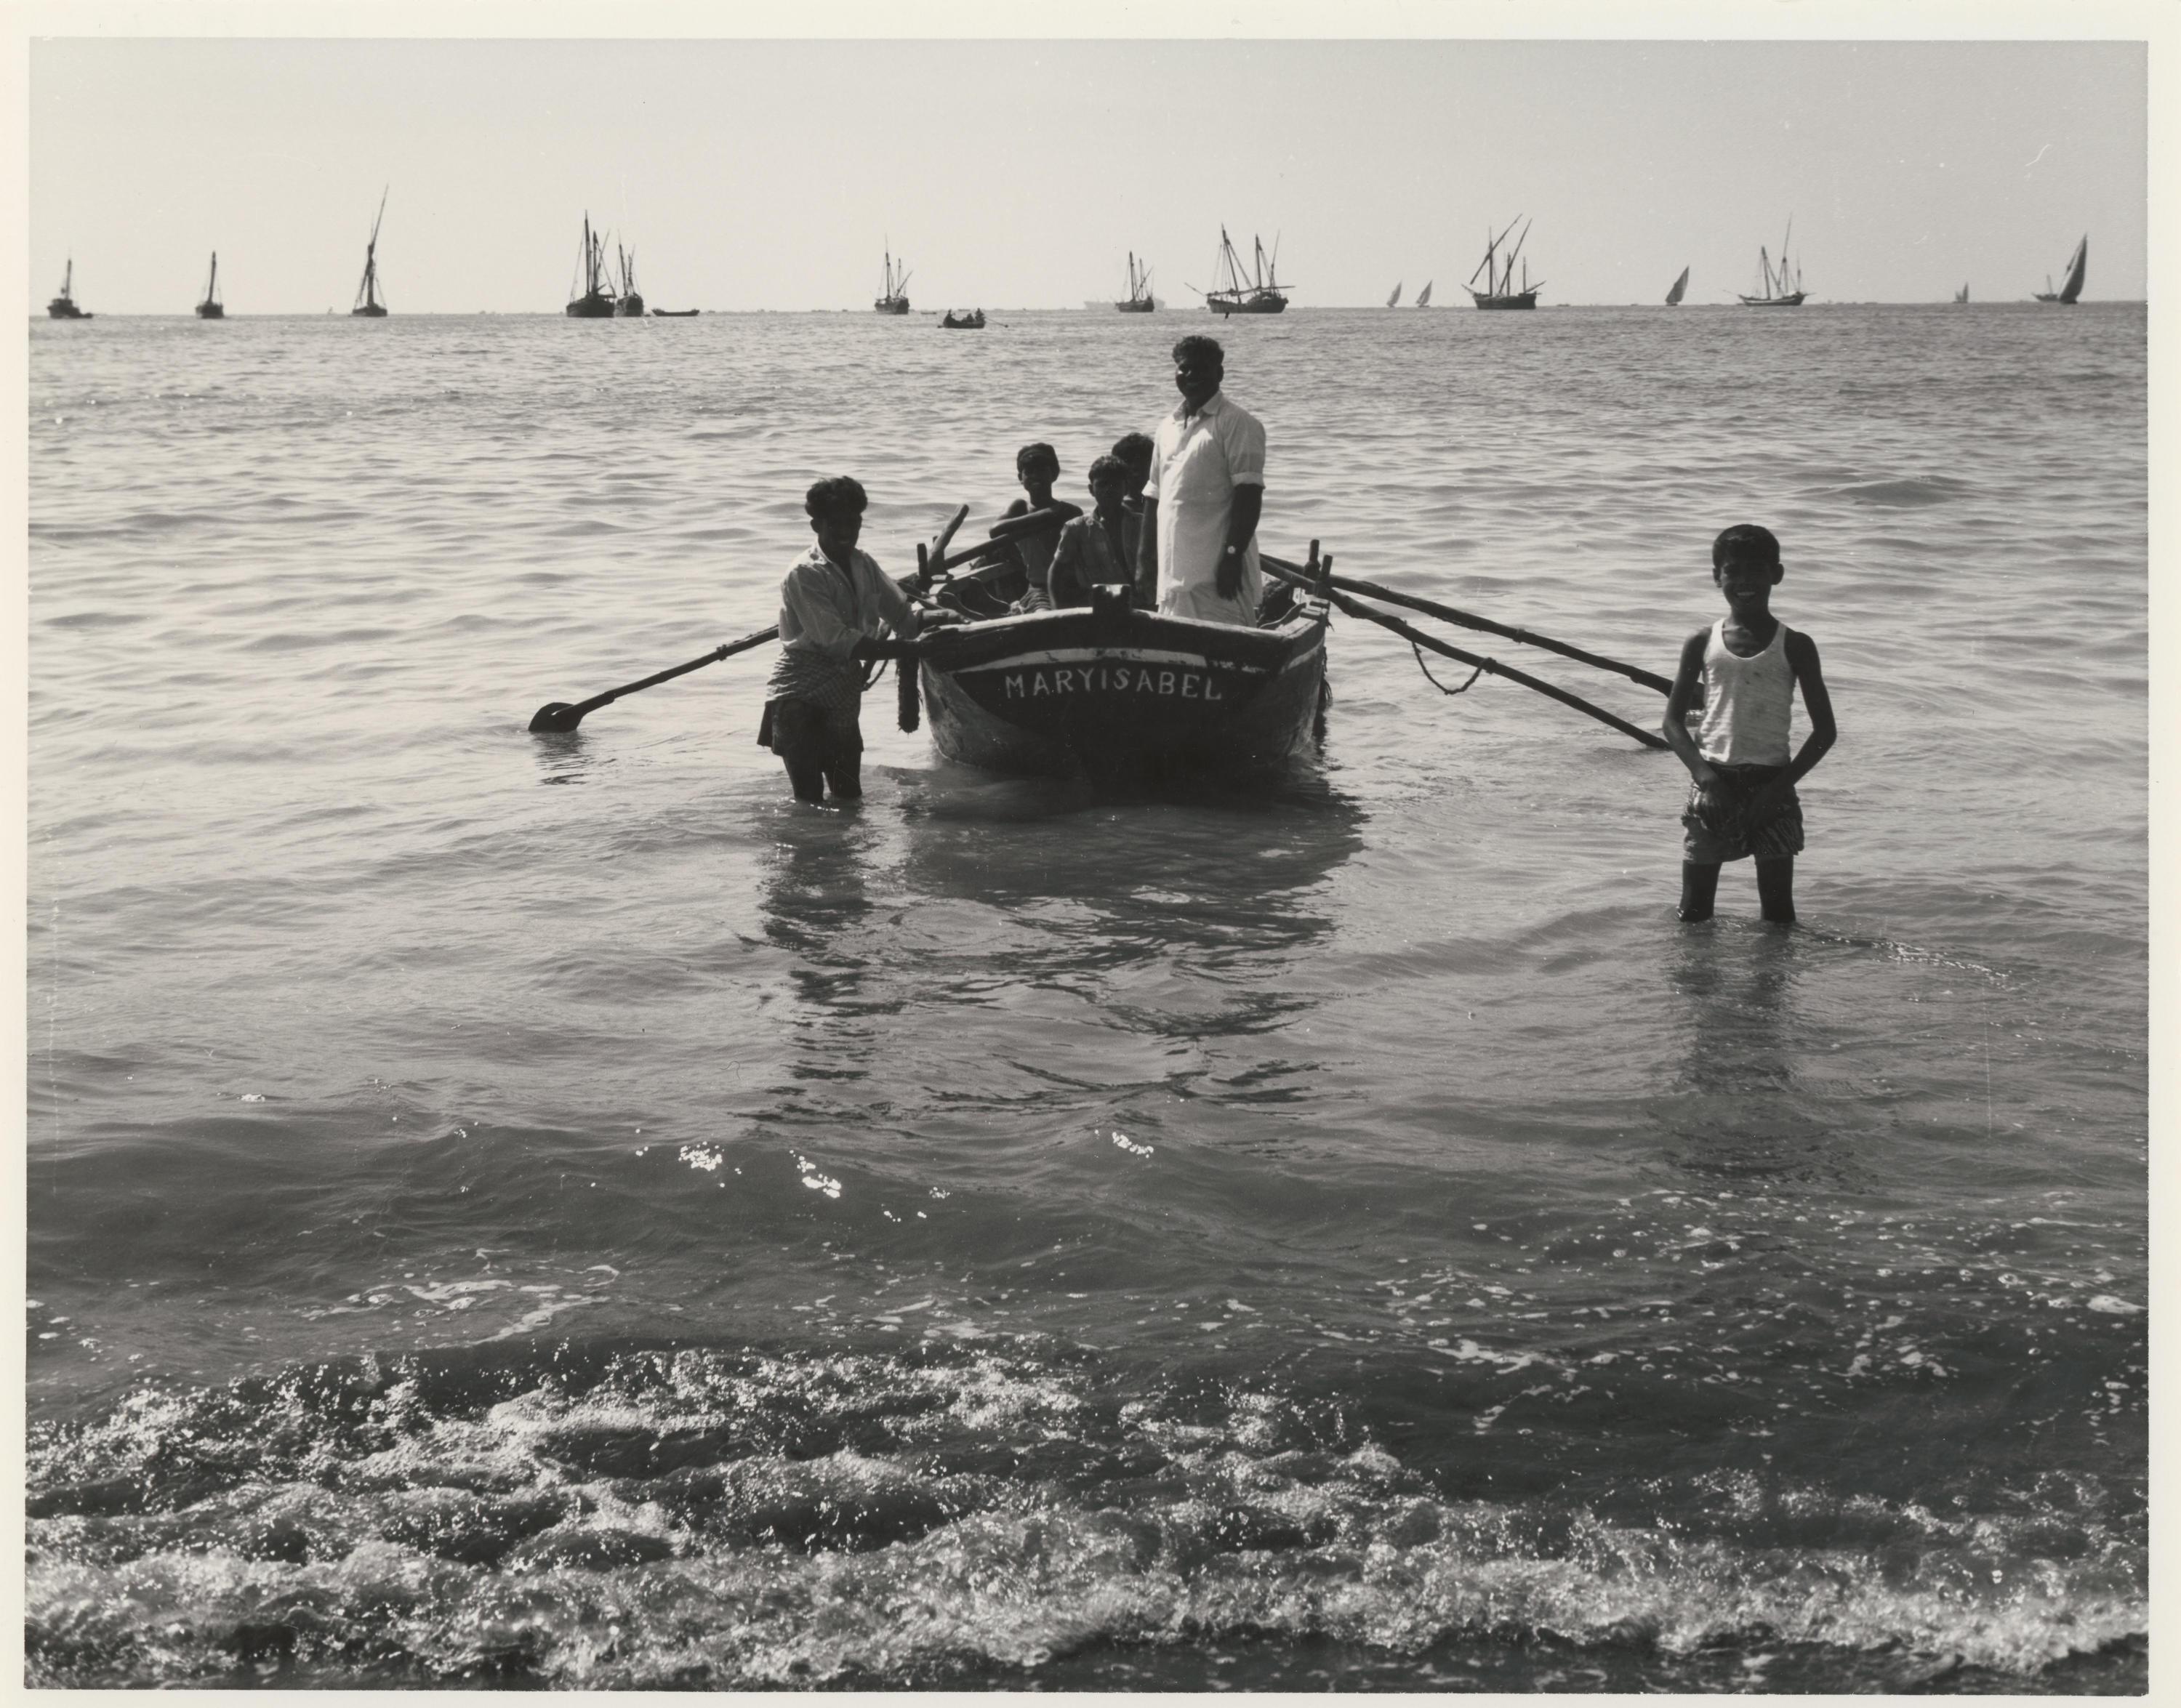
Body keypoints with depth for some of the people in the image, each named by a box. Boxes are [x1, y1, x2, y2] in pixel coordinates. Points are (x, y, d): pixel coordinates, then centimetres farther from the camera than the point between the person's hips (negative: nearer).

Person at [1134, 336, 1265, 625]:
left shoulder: (1237, 423, -4)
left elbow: (1249, 493, -12)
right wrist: (1144, 557, 16)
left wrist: (1233, 555, -19)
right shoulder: (1168, 428, 17)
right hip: (1172, 573, 7)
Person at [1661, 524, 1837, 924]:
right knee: (1694, 913, 4)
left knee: (1778, 913, 2)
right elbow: (1673, 721, 5)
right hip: (1713, 783, 1)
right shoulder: (1702, 643, 5)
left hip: (1770, 786, -1)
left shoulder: (1795, 646, 1)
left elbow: (1825, 730, 2)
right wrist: (1704, 775, -11)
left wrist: (1781, 785, -9)